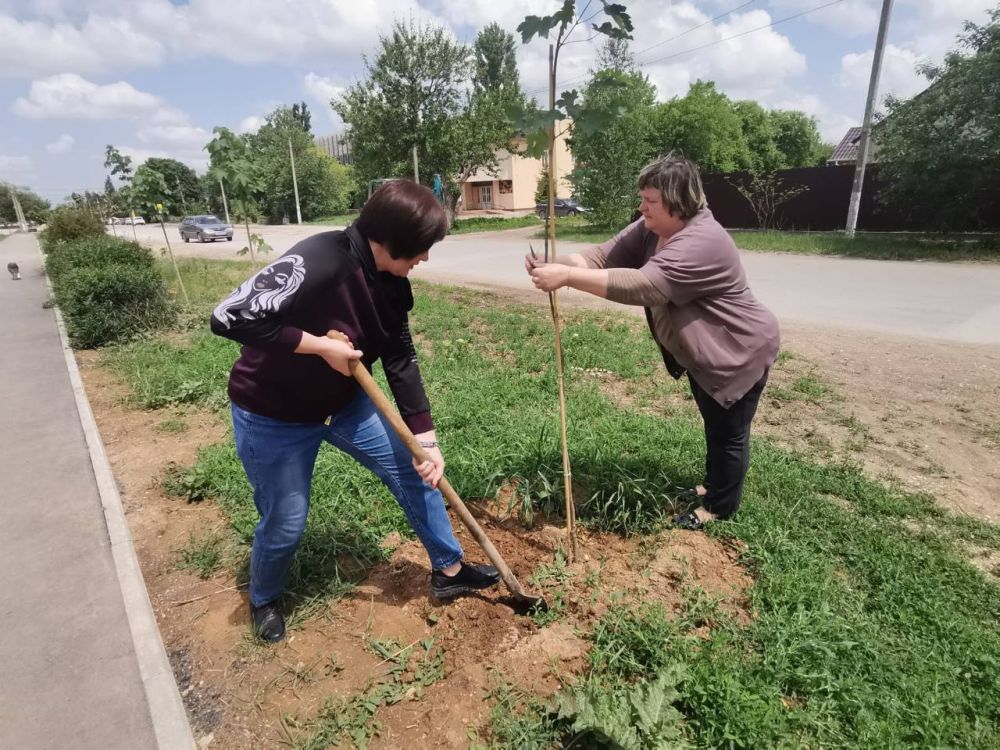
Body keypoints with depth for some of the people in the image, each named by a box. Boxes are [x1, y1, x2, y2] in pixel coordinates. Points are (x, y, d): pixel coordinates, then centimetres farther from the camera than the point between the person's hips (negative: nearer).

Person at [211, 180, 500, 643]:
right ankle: (264, 600, 42)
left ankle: (449, 571, 30)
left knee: (414, 473, 9)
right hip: (272, 416, -7)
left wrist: (426, 440, -6)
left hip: (344, 401, 7)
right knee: (285, 524, 6)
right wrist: (320, 346, -31)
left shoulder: (391, 283, -8)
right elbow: (228, 317, -34)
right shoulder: (318, 262, -32)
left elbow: (401, 361, -4)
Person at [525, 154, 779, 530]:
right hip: (701, 352, 9)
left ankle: (721, 507, 29)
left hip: (737, 353, -9)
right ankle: (714, 485, 46)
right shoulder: (650, 229, -4)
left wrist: (567, 277, -45)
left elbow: (642, 285, -44)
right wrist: (557, 262, -31)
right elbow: (603, 257, -12)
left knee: (728, 433, 9)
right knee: (714, 425, 25)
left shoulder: (701, 242, -33)